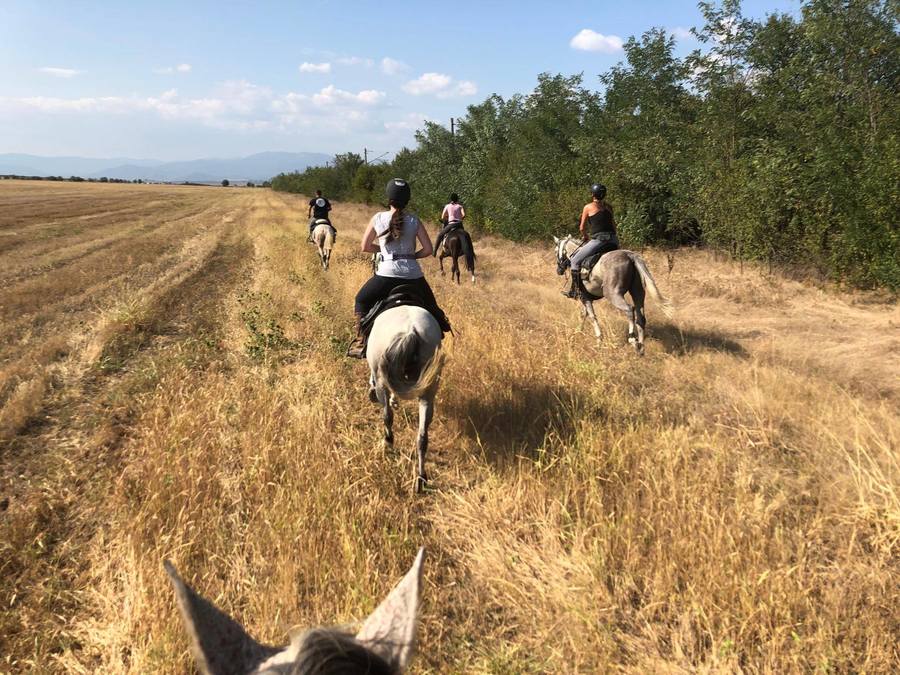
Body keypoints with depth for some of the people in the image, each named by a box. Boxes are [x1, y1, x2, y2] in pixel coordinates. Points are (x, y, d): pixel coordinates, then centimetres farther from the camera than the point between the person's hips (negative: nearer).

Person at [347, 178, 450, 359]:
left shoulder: (378, 219, 0)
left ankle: (361, 342, 11)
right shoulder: (414, 220, 1)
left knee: (361, 301, 20)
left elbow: (364, 247, 6)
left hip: (387, 273, -1)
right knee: (429, 304, 27)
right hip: (413, 274, 1)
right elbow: (428, 249, 0)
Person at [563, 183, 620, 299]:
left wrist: (585, 236, 26)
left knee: (575, 260, 4)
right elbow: (613, 225, 21)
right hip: (613, 240, 6)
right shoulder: (609, 207, 17)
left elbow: (582, 228, 8)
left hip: (598, 240, -6)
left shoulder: (588, 207, 3)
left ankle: (575, 289, 0)